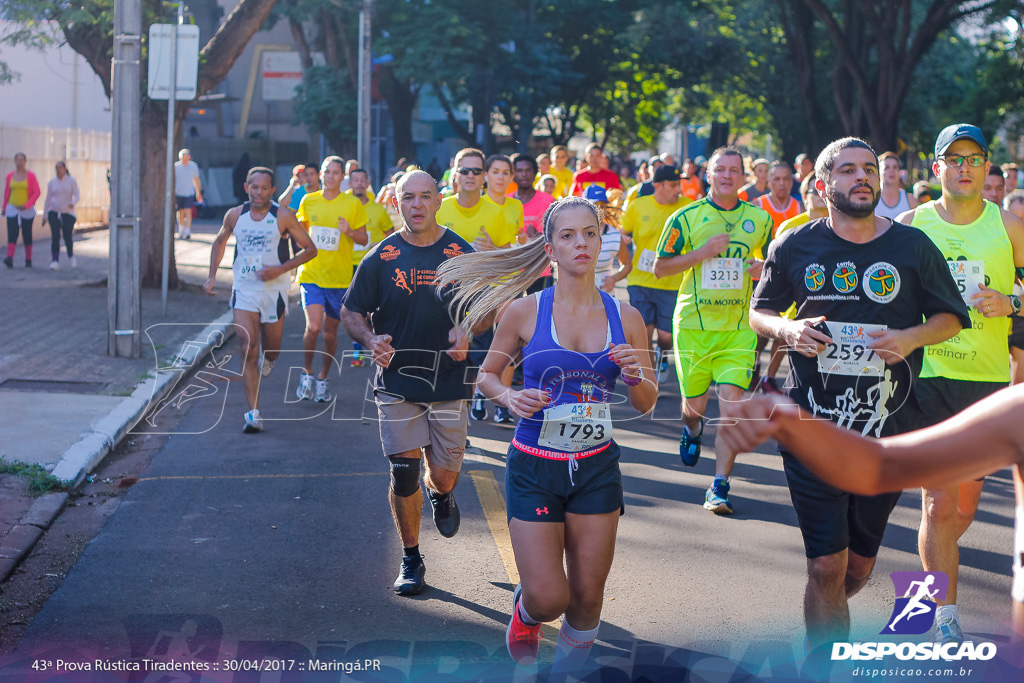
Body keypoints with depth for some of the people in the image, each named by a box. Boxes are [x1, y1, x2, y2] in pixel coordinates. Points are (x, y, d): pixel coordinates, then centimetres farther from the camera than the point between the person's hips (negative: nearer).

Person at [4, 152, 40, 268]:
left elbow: (36, 192, -6)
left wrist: (27, 206, -15)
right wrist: (4, 208, 17)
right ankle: (9, 259, -24)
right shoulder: (9, 175, 5)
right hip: (12, 209, 1)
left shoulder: (31, 175, -3)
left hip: (27, 210, -1)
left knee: (27, 235, 4)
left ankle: (28, 260, 16)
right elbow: (6, 192, 14)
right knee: (12, 234, -12)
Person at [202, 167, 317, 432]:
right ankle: (253, 413, -10)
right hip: (244, 291, 1)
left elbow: (309, 249, -4)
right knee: (248, 350, -10)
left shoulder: (283, 217, -8)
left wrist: (280, 269, -15)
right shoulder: (235, 216, 1)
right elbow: (219, 242, 20)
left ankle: (267, 360, 50)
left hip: (274, 289, -1)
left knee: (271, 349, 10)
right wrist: (212, 276, 12)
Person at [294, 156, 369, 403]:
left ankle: (323, 380, 26)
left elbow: (364, 238, 3)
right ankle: (307, 373, 5)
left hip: (340, 278, 0)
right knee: (313, 327, -17)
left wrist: (350, 232, -16)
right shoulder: (308, 201, 4)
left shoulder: (353, 204, -2)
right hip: (311, 274, 0)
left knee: (330, 331, 7)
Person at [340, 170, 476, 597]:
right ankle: (411, 561, 15)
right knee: (404, 472, -3)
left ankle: (442, 496, 45)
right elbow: (351, 313, 6)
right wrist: (372, 341, -14)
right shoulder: (380, 258, 0)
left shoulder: (463, 255, 1)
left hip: (448, 381, 1)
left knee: (443, 476, 5)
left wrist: (466, 330, -10)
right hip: (396, 381, 0)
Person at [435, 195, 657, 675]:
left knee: (587, 597, 6)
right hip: (534, 468, -2)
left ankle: (567, 670, 35)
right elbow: (487, 374, 7)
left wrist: (635, 376, -15)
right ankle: (525, 611, 33)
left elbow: (646, 406, 6)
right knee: (548, 598, -5)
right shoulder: (524, 311, -6)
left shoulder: (625, 318, 0)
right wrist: (510, 397, -14)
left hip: (597, 469, 2)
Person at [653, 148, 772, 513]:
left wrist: (765, 267, -2)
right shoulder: (686, 217, -1)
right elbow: (659, 267, 0)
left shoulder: (760, 219, 7)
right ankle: (692, 429, 47)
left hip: (738, 326, 1)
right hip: (693, 324, -1)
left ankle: (719, 485, -7)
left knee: (732, 401, -12)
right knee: (694, 404, 8)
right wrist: (701, 253, -14)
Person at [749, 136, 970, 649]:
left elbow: (951, 317, 10)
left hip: (888, 432, 2)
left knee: (858, 565, 15)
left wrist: (911, 338, -11)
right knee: (826, 566, -5)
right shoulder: (795, 246, 2)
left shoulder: (912, 247, 2)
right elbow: (758, 312, 13)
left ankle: (823, 621, 45)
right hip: (813, 429, -1)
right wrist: (786, 330, -9)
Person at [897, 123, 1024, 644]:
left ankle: (933, 557, 41)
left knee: (965, 507, 10)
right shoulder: (910, 225, 2)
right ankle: (945, 618, 2)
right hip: (928, 376, -2)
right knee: (939, 503, -7)